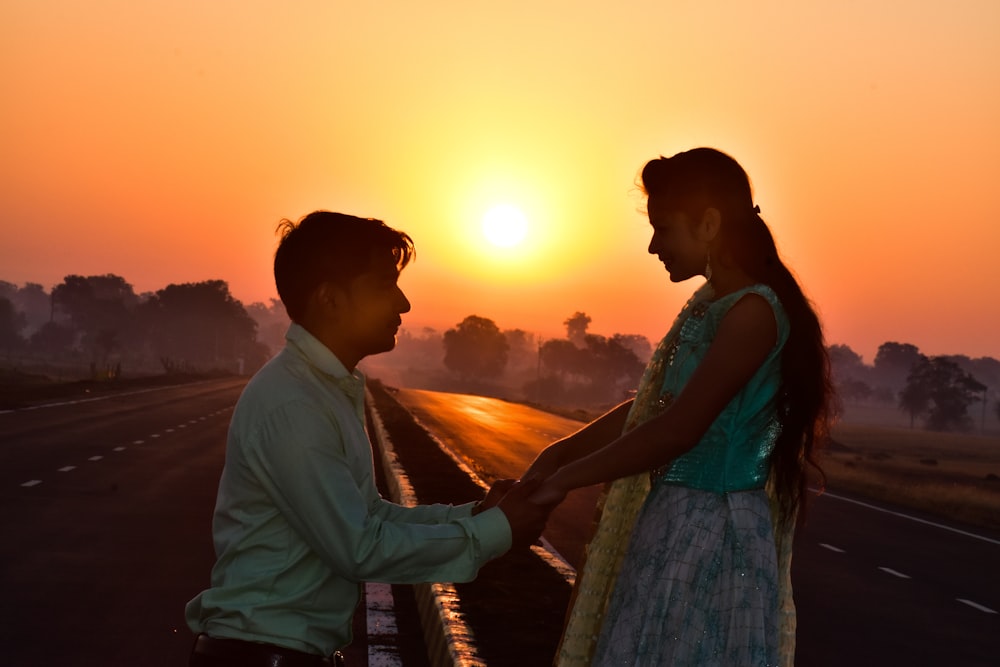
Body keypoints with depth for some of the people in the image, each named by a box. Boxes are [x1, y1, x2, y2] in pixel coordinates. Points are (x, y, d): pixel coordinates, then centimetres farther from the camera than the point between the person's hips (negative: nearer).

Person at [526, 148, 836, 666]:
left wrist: (564, 479, -16)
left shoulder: (752, 311, -18)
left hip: (710, 530, -8)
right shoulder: (706, 305, 11)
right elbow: (648, 407, 14)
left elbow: (678, 429, -23)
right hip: (672, 521, 8)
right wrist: (561, 452, 7)